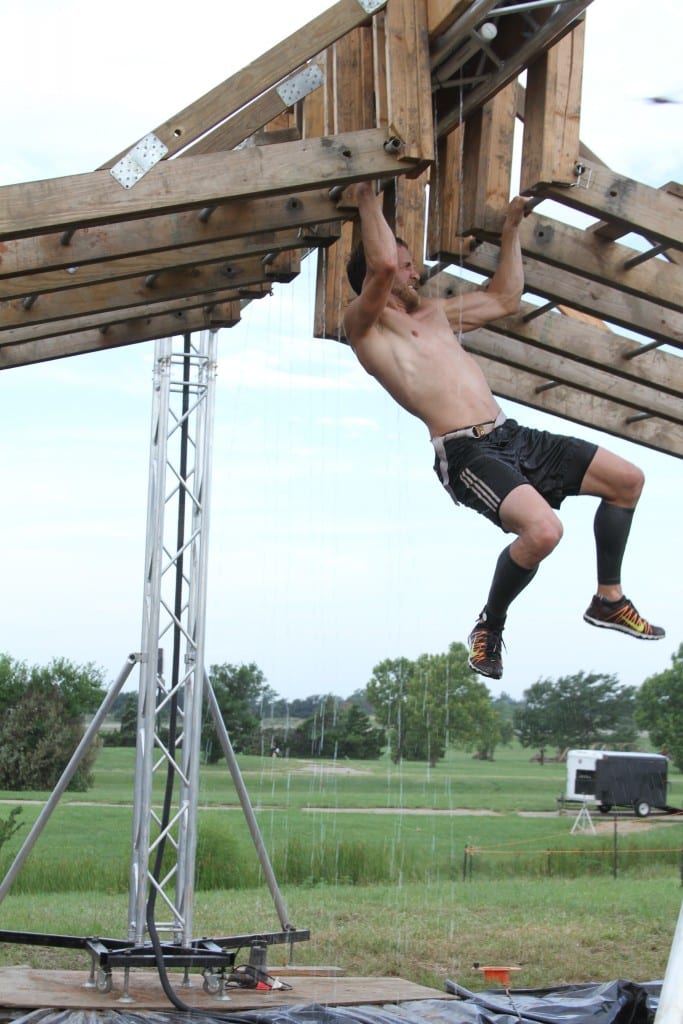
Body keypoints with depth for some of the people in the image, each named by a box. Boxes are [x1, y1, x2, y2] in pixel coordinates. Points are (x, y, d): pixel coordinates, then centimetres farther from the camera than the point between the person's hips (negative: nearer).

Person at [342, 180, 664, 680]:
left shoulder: (435, 313, 26)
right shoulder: (366, 324, 0)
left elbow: (505, 298, 36)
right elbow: (382, 265, -19)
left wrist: (512, 227, 36)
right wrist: (369, 203, -5)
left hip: (510, 435, 9)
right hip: (465, 452, -9)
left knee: (628, 479, 10)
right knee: (543, 529, -32)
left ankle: (609, 599, 24)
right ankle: (490, 628, -5)